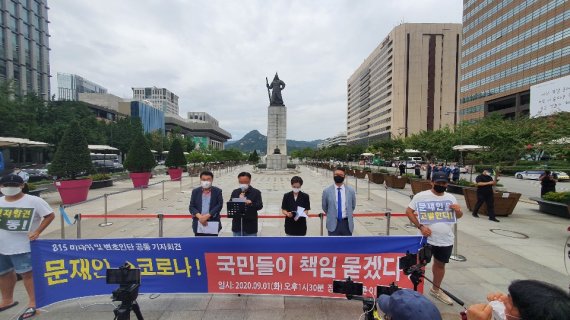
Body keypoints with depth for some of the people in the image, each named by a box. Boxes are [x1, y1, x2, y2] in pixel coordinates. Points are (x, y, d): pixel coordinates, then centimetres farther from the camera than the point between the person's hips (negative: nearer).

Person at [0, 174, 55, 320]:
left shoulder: (33, 201, -10)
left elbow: (50, 215, -9)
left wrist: (37, 232, -15)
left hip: (23, 246, -6)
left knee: (27, 273, -1)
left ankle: (32, 303, 10)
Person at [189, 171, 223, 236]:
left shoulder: (217, 191, 1)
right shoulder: (195, 191, 7)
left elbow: (219, 205, -7)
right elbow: (191, 207, 1)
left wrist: (207, 216, -17)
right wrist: (200, 217, -16)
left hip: (213, 224, -1)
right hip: (199, 224, 2)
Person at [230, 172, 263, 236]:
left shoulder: (256, 192, -2)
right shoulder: (235, 192, 7)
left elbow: (260, 206, -11)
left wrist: (250, 203, -30)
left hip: (250, 226, -2)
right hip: (237, 225, 3)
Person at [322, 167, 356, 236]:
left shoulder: (350, 190, -1)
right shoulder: (327, 191, -6)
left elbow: (353, 206, 13)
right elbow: (324, 207, 8)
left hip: (347, 223, 2)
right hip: (333, 224, -1)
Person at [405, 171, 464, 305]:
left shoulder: (451, 198, 4)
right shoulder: (421, 196, -12)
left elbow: (458, 216, 14)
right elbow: (409, 211, -10)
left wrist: (458, 211, -10)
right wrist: (420, 226, -18)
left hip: (446, 240, 5)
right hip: (427, 238, -5)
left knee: (440, 264, 21)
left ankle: (436, 289, 43)